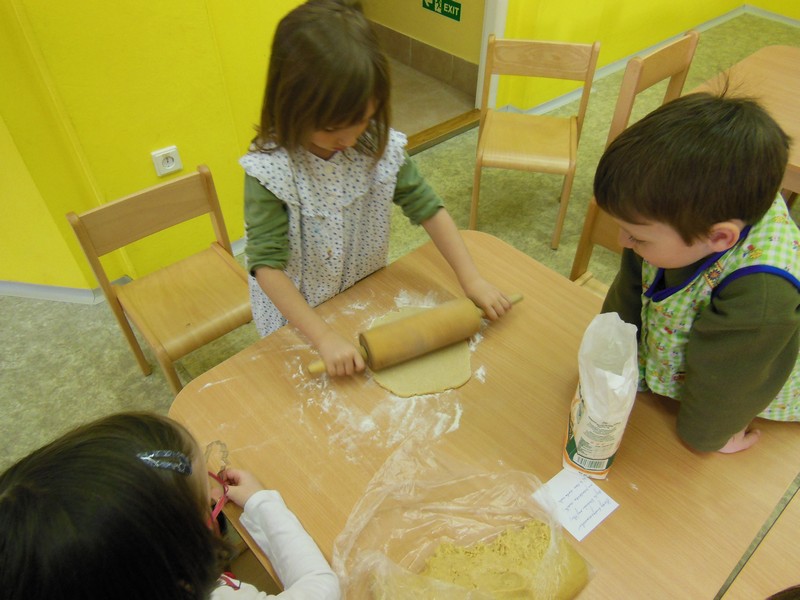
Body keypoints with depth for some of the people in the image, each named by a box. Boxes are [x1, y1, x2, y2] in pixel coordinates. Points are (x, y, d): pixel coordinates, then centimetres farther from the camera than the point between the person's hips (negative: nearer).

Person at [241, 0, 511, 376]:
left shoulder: (380, 147, -19)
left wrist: (471, 280, -17)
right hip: (297, 317, -3)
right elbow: (266, 265, -31)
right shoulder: (269, 170, -29)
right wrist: (324, 337, -36)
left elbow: (428, 208, -11)